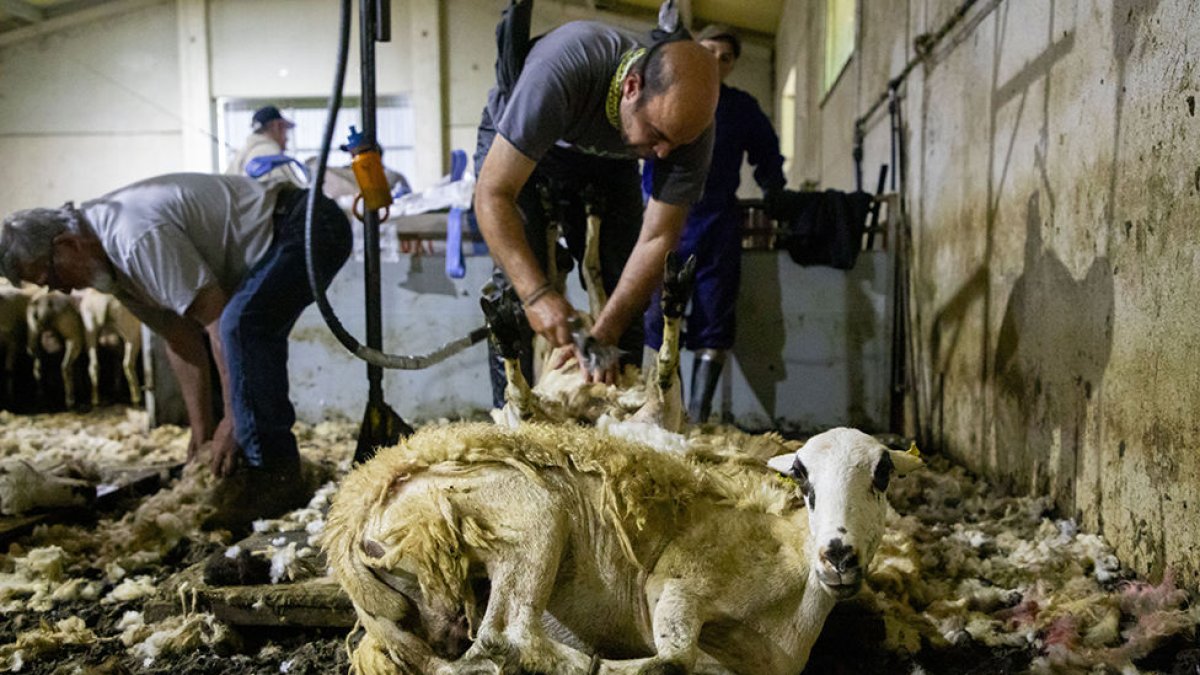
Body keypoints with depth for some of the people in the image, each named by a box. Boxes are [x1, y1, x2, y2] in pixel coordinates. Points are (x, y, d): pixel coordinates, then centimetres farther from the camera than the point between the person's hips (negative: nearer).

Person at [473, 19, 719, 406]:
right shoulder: (562, 68, -42)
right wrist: (536, 293, -48)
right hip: (514, 148, -3)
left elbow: (657, 239, -23)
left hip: (607, 162, 3)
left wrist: (604, 334, -31)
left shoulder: (691, 121, -29)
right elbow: (492, 193, -38)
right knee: (516, 288, -17)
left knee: (624, 294, -6)